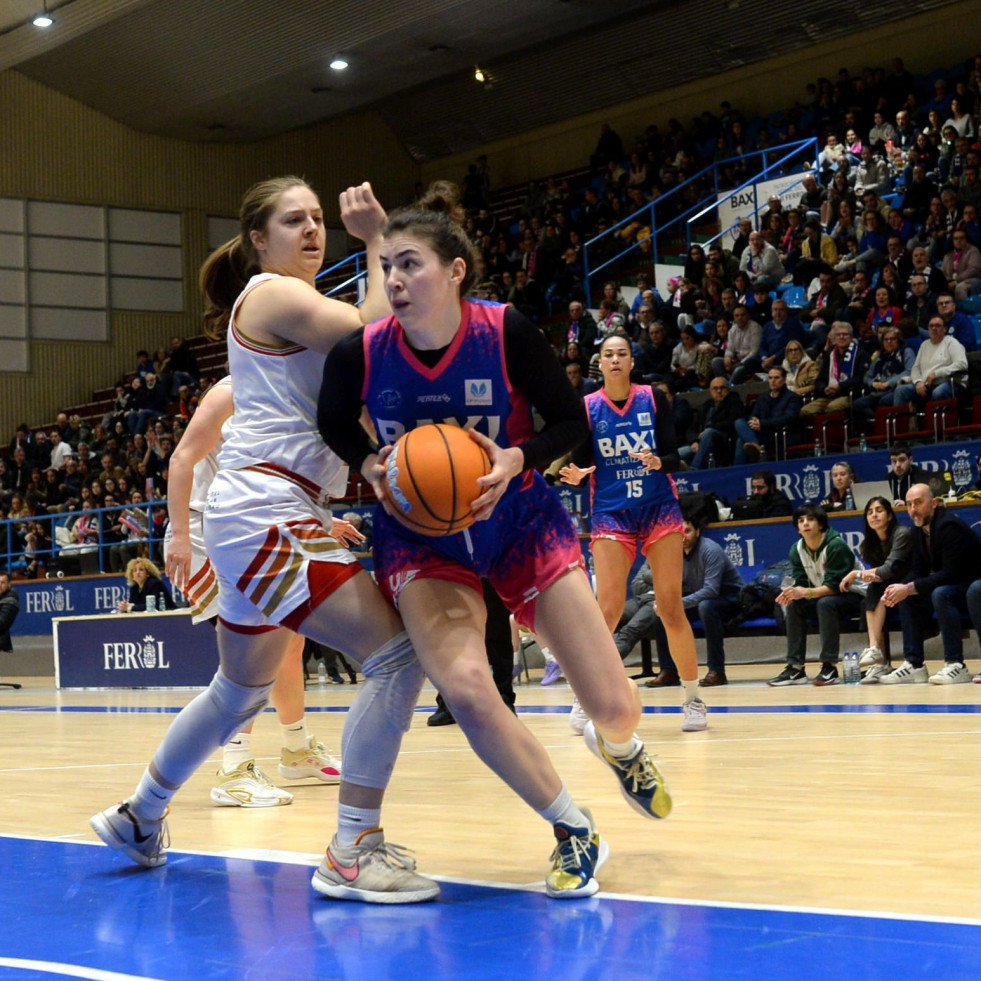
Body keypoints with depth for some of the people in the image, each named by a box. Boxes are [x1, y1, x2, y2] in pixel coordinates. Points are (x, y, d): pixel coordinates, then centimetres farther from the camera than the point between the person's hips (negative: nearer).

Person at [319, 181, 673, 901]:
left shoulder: (507, 333, -20)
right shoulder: (360, 354, -17)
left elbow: (571, 422, -9)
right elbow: (336, 429, 4)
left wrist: (514, 460, -28)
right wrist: (373, 465, -17)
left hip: (520, 519, 0)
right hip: (420, 536, 1)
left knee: (614, 707, -4)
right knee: (464, 687, -25)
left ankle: (618, 745, 40)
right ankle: (575, 834, -1)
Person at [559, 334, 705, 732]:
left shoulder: (653, 398, 0)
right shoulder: (587, 407, -1)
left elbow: (674, 457, -1)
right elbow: (582, 464, 2)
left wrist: (658, 462, -23)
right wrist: (575, 474, -21)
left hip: (659, 508, 0)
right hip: (610, 515, 0)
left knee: (670, 608, -2)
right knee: (608, 611, -8)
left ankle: (693, 699, 8)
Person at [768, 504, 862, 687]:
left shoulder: (836, 546, -23)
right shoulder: (797, 549, -2)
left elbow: (835, 586, -27)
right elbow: (802, 583, -4)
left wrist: (805, 593, -38)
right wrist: (792, 591, -28)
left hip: (852, 595, -7)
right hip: (822, 595, 7)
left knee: (825, 603, -33)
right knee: (793, 605, -13)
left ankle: (829, 666, -31)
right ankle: (795, 668, -13)